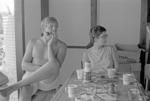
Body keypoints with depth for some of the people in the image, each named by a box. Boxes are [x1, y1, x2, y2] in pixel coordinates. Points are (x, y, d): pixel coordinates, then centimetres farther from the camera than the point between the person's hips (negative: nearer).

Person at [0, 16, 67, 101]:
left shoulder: (62, 46, -3)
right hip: (31, 79, 2)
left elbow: (56, 68, -16)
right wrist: (42, 69, -18)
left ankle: (14, 87, -34)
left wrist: (50, 45, -19)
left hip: (49, 81, -1)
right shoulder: (33, 42, 5)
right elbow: (24, 65, 0)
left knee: (54, 64, -37)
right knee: (25, 92, -37)